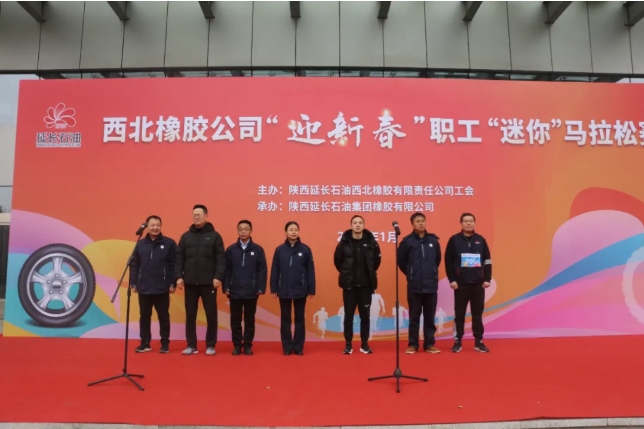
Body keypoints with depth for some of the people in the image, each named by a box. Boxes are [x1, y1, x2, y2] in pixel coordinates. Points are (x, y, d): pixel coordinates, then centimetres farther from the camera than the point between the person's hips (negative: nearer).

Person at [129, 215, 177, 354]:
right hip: (144, 288, 3)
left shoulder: (169, 243, -3)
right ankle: (145, 344, 23)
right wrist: (133, 283, 3)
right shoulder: (140, 244, 7)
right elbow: (134, 265, 8)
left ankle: (165, 344, 17)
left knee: (163, 317, 7)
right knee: (144, 317, 11)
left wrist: (173, 283, -8)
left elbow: (174, 264, -5)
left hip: (162, 289, -3)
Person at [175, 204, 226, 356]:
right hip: (190, 282, 3)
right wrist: (179, 276, -2)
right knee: (190, 315, 8)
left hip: (208, 282, -3)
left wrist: (218, 277, -13)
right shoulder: (186, 236, 10)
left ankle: (211, 345, 14)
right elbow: (179, 258, 8)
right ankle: (191, 345, 18)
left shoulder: (214, 236, 2)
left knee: (211, 315, 3)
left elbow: (221, 258, -4)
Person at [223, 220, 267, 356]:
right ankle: (237, 345, 19)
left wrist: (261, 288, -6)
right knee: (235, 320, 8)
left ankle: (248, 345, 19)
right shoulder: (231, 249, 4)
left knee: (249, 320, 9)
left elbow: (262, 270, -1)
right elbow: (227, 270, 3)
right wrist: (226, 287, -2)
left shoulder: (258, 249, 0)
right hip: (234, 291, 1)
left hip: (251, 292, -1)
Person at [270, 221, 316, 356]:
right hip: (284, 291, 1)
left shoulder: (305, 249, -1)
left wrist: (311, 289, -2)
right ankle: (287, 347, 18)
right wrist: (273, 289, 0)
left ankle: (298, 347, 18)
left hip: (300, 290, -1)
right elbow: (274, 271, 2)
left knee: (299, 319, 8)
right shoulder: (280, 250, 1)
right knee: (285, 320, 9)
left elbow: (310, 271, -1)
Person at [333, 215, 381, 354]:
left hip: (366, 285, 1)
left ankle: (364, 344, 19)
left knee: (365, 315, 8)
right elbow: (337, 260, 7)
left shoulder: (371, 242, -4)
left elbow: (377, 259, 11)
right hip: (349, 285, -1)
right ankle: (348, 344, 15)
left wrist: (370, 273, 12)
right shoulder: (344, 242, -6)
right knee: (348, 315, 5)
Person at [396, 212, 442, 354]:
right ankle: (413, 344, 16)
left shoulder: (434, 240, 3)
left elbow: (438, 259, 16)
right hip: (414, 286, -2)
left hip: (431, 285, 2)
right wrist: (411, 274, 6)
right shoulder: (407, 241, -5)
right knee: (414, 317, 7)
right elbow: (400, 260, 3)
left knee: (430, 317, 10)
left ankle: (429, 343, 21)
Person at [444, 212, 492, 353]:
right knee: (459, 313, 4)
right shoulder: (454, 240, 0)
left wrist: (487, 279, 0)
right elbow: (448, 261, -3)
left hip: (478, 283, 2)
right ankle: (458, 341, 12)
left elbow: (487, 261, 9)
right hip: (460, 284, -2)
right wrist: (452, 280, -10)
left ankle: (479, 342, 17)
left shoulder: (481, 240, 9)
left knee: (477, 313, 8)